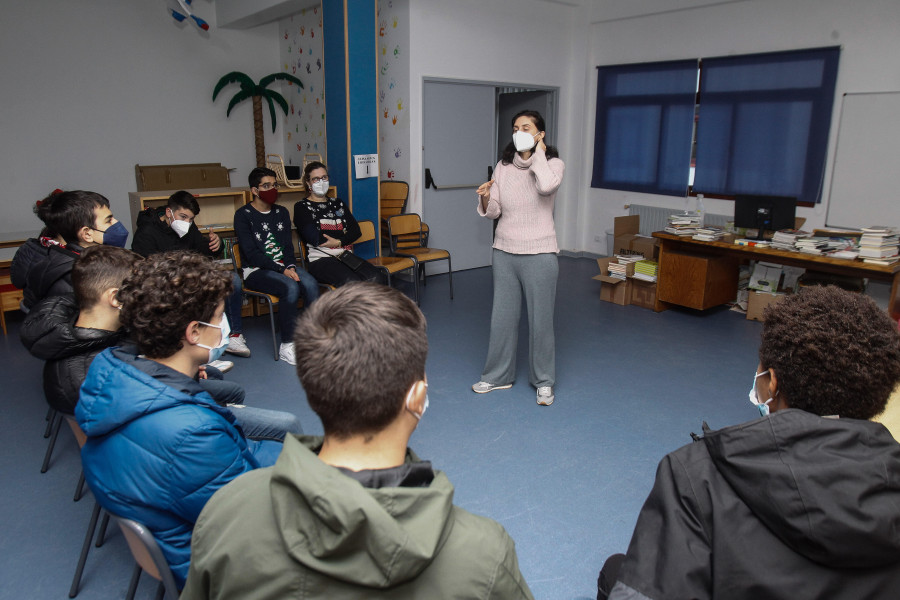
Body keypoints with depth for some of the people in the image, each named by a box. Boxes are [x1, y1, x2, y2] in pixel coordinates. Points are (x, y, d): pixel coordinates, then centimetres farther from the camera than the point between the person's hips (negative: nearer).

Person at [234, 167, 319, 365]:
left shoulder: (281, 212, 16)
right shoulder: (243, 215, -1)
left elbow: (288, 246, 11)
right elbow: (251, 253, -11)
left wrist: (291, 266, -11)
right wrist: (282, 270, -19)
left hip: (284, 266, 5)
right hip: (256, 270, -5)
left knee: (310, 283, -27)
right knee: (290, 287, -33)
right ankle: (286, 346, -24)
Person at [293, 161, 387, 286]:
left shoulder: (337, 203, 26)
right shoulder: (302, 206, 9)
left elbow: (356, 230, 13)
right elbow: (314, 239, -6)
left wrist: (339, 242, -7)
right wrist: (343, 234, 6)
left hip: (345, 256, 5)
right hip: (320, 259, -5)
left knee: (378, 279, -24)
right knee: (353, 282, -34)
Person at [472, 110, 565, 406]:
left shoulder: (553, 163, -4)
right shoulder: (503, 167, 6)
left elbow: (546, 185, -28)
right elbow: (494, 211, 7)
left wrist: (538, 152, -15)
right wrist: (485, 198, -14)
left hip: (539, 254, -4)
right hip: (504, 251, 4)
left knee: (541, 319, 4)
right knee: (502, 316, 11)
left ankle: (544, 381, 21)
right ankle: (498, 375, 27)